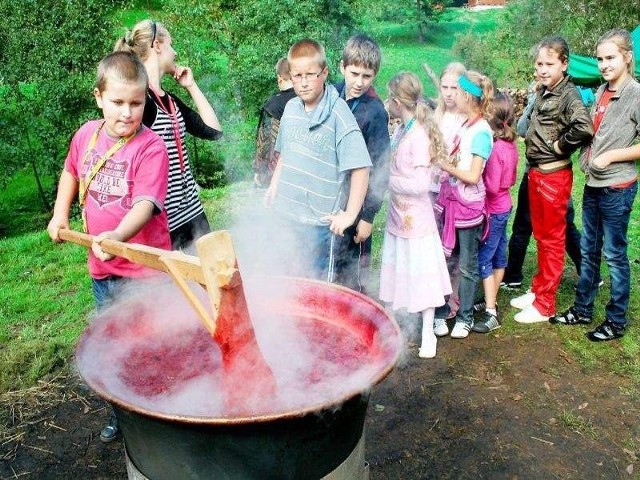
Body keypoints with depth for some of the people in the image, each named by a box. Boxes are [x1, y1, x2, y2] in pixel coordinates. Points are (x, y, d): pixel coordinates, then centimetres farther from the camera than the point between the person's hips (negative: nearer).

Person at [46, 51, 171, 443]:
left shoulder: (151, 147, -17)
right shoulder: (87, 134, 1)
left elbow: (145, 204, -28)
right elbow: (72, 173, 22)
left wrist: (118, 235, -45)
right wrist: (60, 214, 12)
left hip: (144, 267, -6)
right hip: (102, 267, 6)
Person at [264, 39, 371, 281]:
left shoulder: (338, 114, -16)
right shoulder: (291, 108, 3)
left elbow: (360, 168, -18)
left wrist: (349, 215, -17)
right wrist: (274, 186, 9)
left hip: (319, 221, -6)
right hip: (285, 214, 6)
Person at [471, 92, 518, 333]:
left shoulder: (493, 148, -24)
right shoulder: (510, 144, 3)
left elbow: (491, 186, -24)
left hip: (493, 210, -9)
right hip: (504, 206, 9)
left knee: (484, 260, -4)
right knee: (498, 255, 17)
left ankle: (491, 314, -1)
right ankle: (491, 301, 31)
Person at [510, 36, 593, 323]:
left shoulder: (569, 95, -16)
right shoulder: (542, 92, 9)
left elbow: (584, 128, -33)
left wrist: (560, 146, -19)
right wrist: (530, 139, 9)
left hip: (554, 175, -8)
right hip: (536, 172, 9)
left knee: (552, 239, 2)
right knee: (541, 234, 18)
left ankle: (545, 305, 12)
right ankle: (538, 289, 32)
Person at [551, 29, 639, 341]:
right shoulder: (601, 92, 7)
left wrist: (611, 156, -17)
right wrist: (586, 157, 4)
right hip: (593, 184, 7)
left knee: (614, 254, 3)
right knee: (588, 251, 15)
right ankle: (582, 309, 29)